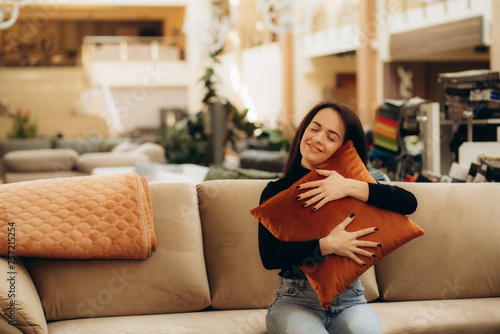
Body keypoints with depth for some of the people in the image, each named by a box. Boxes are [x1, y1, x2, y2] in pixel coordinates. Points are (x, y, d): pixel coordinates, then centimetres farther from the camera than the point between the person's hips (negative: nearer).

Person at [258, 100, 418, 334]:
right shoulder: (276, 192, 2)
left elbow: (409, 203, -7)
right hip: (296, 302, -1)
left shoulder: (346, 182, 7)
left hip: (349, 302, 1)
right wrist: (327, 245, -22)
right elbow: (269, 256, -12)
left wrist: (351, 187, -16)